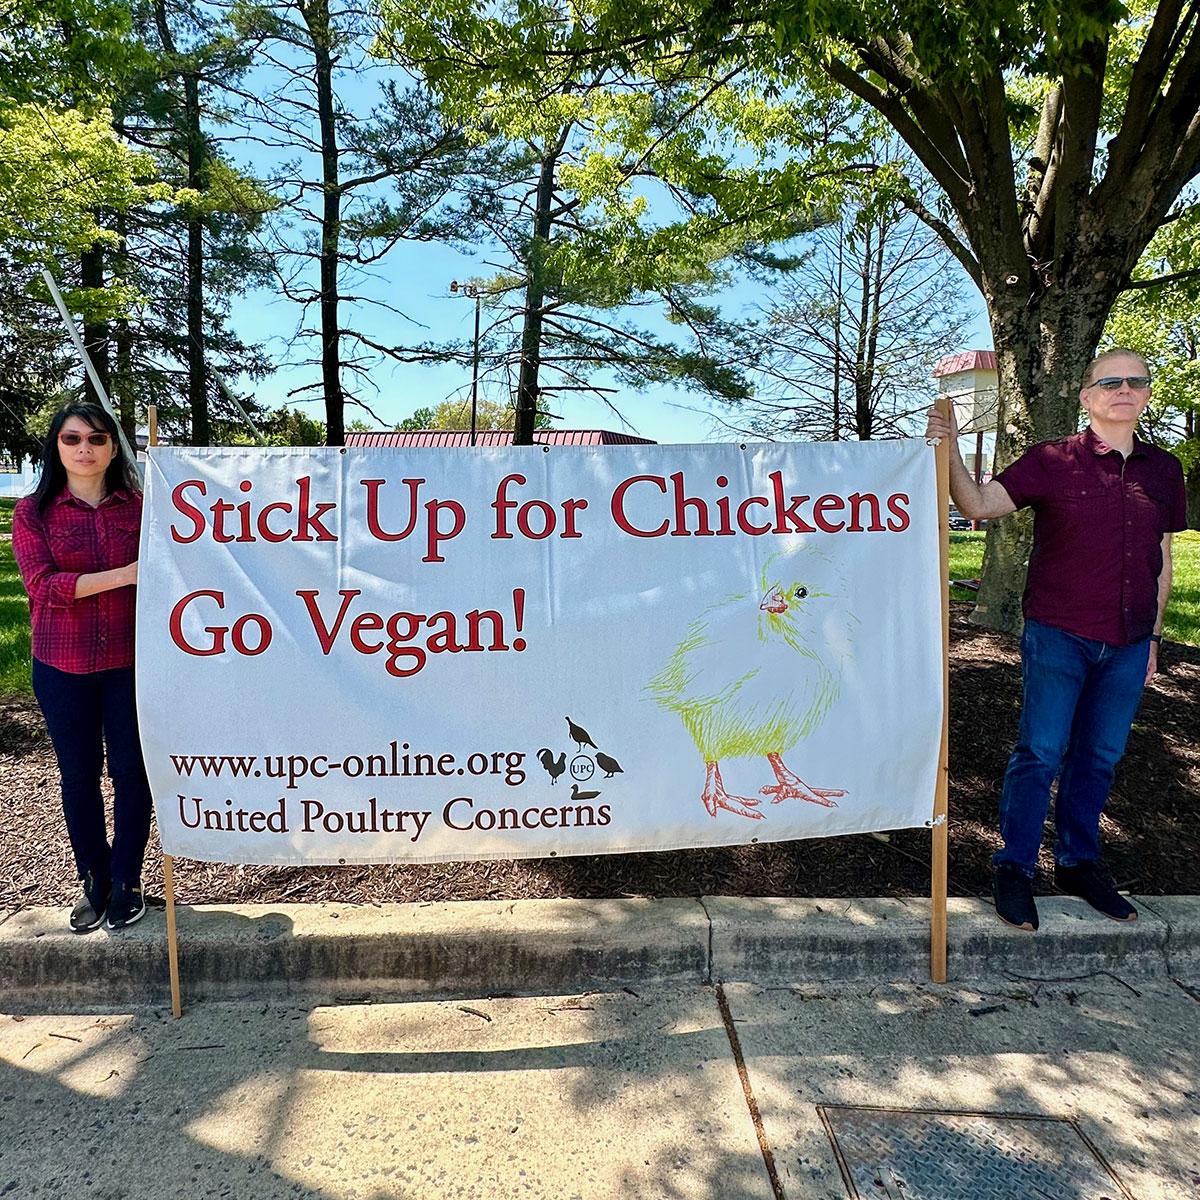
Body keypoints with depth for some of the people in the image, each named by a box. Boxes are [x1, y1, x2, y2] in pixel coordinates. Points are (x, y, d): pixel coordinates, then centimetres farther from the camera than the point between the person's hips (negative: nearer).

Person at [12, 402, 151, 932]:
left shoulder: (138, 506, 2)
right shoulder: (34, 511, 0)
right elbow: (43, 584, -12)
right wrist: (124, 575, -24)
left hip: (131, 661, 0)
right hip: (62, 667, 1)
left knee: (131, 771, 6)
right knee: (79, 776, 12)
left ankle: (126, 880, 23)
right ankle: (94, 882, 28)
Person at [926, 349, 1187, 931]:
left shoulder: (1164, 470, 9)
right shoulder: (1051, 461, -4)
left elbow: (1161, 560, 15)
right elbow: (979, 504, -13)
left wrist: (1152, 635, 16)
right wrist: (950, 450, -27)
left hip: (1127, 645, 5)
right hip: (1058, 636, -4)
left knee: (1099, 757, 13)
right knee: (1040, 754, -2)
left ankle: (1078, 863, 30)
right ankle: (1014, 868, 13)